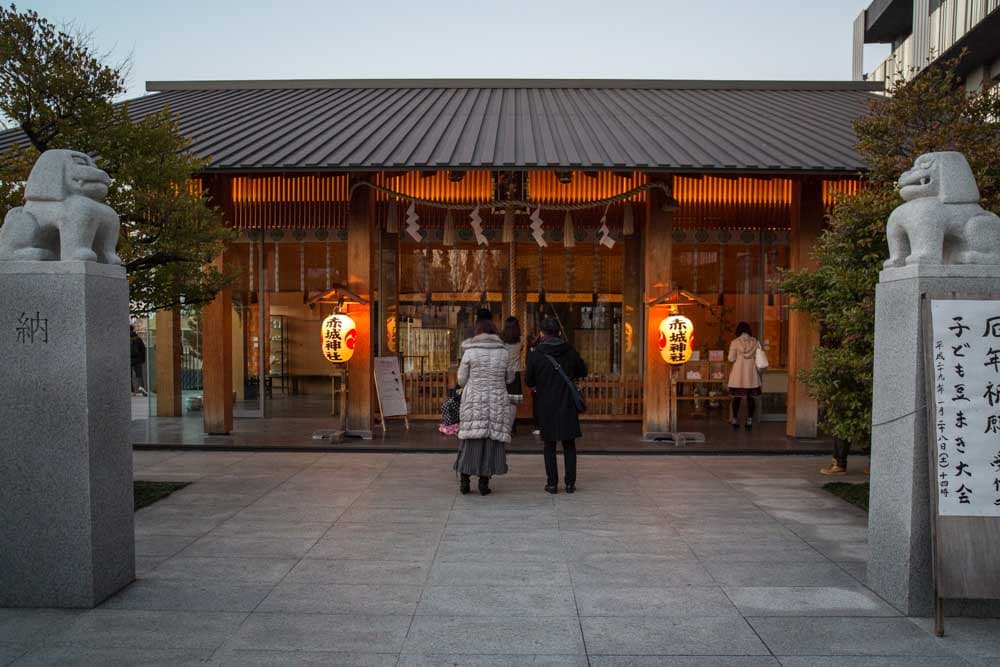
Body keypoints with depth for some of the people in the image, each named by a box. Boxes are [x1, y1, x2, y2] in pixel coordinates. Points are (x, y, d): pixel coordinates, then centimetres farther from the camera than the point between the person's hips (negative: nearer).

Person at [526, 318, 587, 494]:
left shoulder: (536, 354, -9)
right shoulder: (569, 351, -1)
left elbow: (529, 381, -3)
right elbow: (583, 371, 10)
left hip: (546, 406, -2)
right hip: (567, 405, 2)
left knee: (549, 446, 8)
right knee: (569, 445, 9)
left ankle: (552, 483, 7)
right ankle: (570, 483, 9)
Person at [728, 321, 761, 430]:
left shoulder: (735, 342, -7)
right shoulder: (755, 342, 0)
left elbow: (731, 359, -7)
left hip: (738, 374, -2)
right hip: (751, 373, 2)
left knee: (737, 397, 8)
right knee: (750, 397, 8)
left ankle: (735, 420, 11)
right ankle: (749, 421, 8)